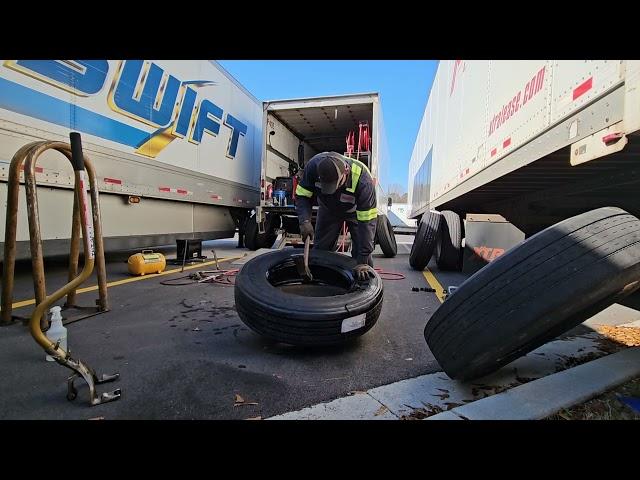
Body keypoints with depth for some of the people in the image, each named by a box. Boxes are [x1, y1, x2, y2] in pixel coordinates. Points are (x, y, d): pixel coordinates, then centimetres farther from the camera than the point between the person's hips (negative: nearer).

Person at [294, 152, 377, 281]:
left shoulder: (362, 180, -41)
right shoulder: (314, 165, -33)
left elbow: (366, 222, -37)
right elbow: (302, 196, -18)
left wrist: (362, 261, -38)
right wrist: (305, 221, -39)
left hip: (356, 211, -3)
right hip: (328, 209, 3)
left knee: (360, 252, -13)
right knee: (320, 250, 3)